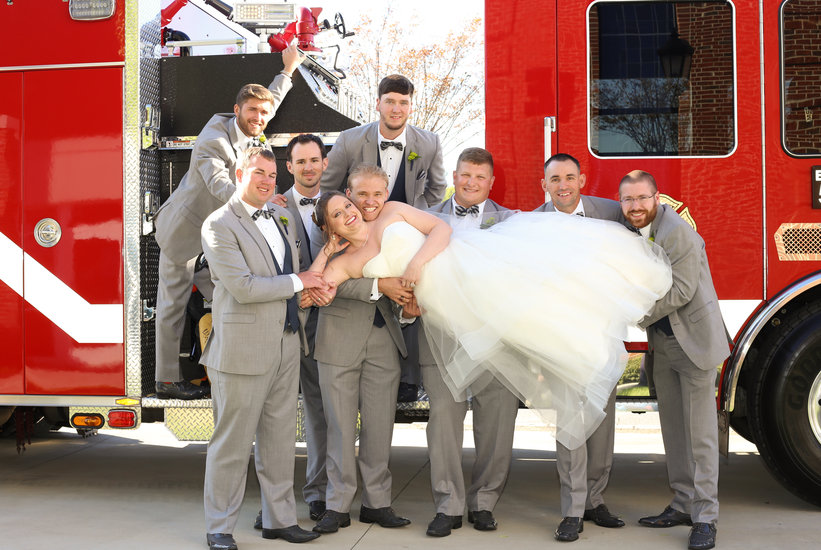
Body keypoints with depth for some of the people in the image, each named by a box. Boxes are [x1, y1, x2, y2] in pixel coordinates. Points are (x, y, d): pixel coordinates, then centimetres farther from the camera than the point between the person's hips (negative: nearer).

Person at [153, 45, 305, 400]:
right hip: (184, 229, -9)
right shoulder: (212, 143, -26)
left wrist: (288, 70, 27)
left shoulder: (248, 133, -1)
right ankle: (167, 381, 3)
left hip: (211, 230, 9)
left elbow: (269, 103, 22)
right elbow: (221, 187, -42)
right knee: (174, 304, -2)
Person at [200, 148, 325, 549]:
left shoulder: (281, 216, 15)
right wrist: (298, 282, -12)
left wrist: (314, 286, 11)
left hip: (285, 347, 7)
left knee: (280, 438, 13)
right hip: (242, 350, -7)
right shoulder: (219, 225, -10)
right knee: (233, 441, 1)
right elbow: (243, 287, -19)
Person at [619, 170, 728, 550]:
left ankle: (705, 518, 0)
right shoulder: (630, 231, 5)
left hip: (695, 340, -8)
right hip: (663, 343, 8)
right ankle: (683, 506, 21)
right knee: (673, 428, 12)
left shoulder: (676, 233, -20)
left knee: (699, 431, -5)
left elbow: (681, 291, -22)